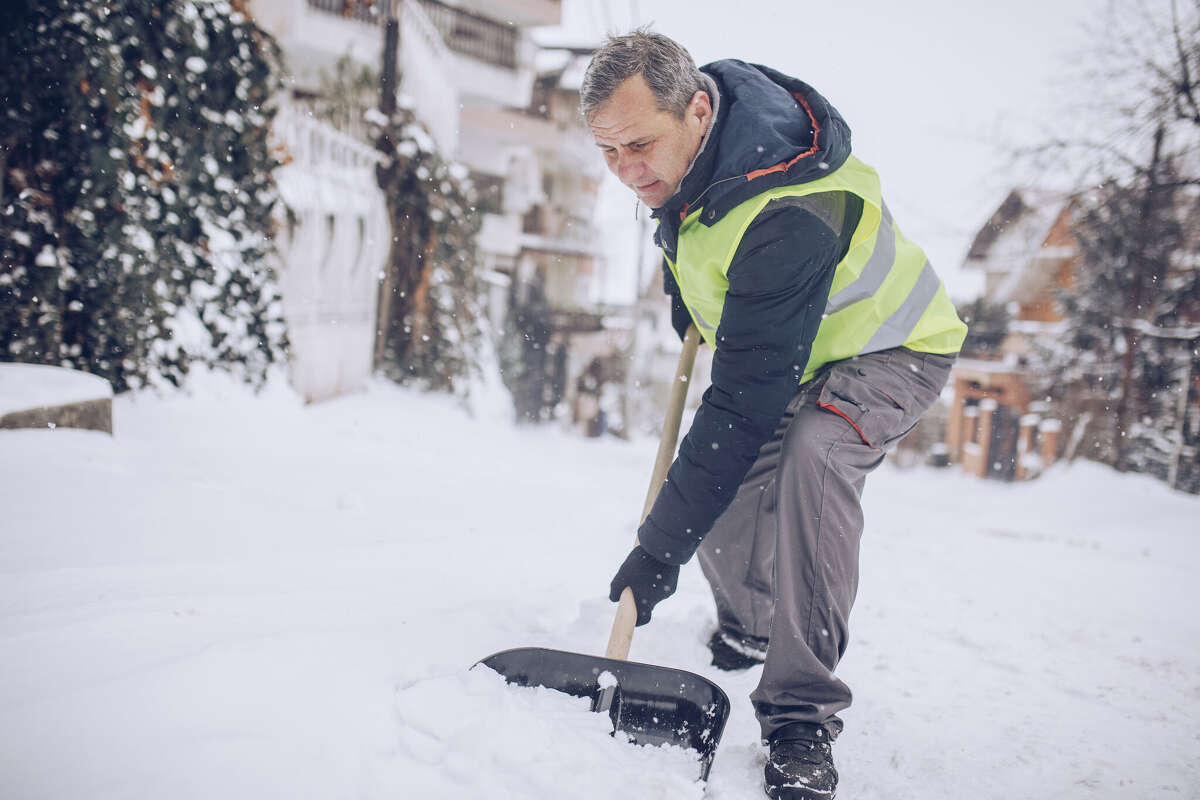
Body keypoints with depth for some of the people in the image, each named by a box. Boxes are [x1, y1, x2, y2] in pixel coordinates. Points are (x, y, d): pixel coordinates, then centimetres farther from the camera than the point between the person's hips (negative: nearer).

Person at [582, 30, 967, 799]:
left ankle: (802, 724, -27)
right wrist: (683, 275, 11)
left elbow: (745, 403, -40)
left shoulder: (785, 218, -40)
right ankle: (748, 630, 32)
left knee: (811, 453, -37)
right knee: (721, 491, -2)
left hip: (886, 348, -8)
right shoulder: (685, 136, -14)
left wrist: (662, 546, -37)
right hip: (779, 352, 8)